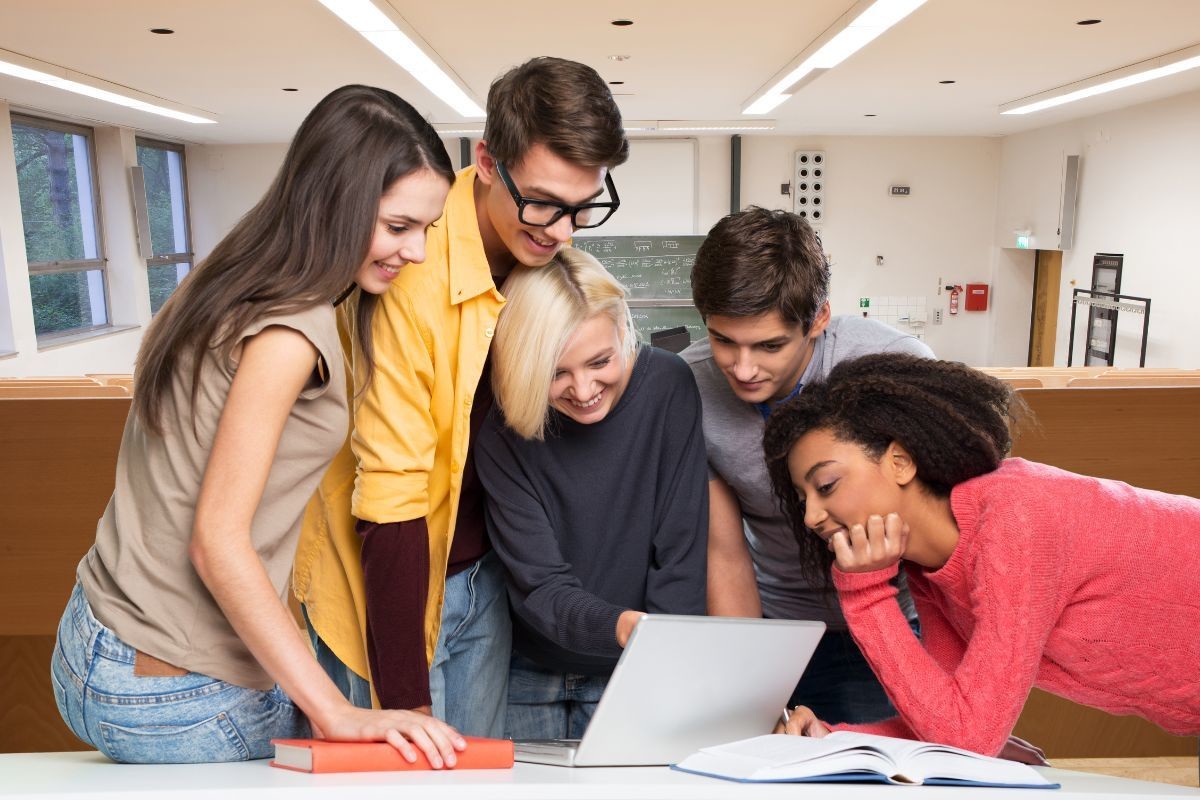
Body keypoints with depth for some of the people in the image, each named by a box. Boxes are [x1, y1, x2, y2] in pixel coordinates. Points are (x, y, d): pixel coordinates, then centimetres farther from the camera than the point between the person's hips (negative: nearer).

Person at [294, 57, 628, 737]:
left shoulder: (547, 259, -5)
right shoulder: (410, 276, -27)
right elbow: (390, 499, -25)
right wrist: (405, 699, -20)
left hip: (483, 576, 6)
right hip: (388, 580, -6)